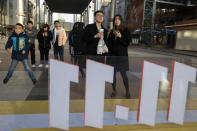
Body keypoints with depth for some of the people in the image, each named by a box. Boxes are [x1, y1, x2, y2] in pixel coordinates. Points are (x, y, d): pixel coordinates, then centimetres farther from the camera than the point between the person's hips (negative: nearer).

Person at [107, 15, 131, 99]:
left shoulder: (126, 31, 2)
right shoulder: (112, 32, 12)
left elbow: (127, 43, -4)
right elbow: (108, 43, 18)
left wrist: (120, 37, -18)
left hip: (122, 56, -3)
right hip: (112, 56, 4)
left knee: (123, 74, -5)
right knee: (113, 74, 6)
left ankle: (127, 91, 10)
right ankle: (114, 91, 19)